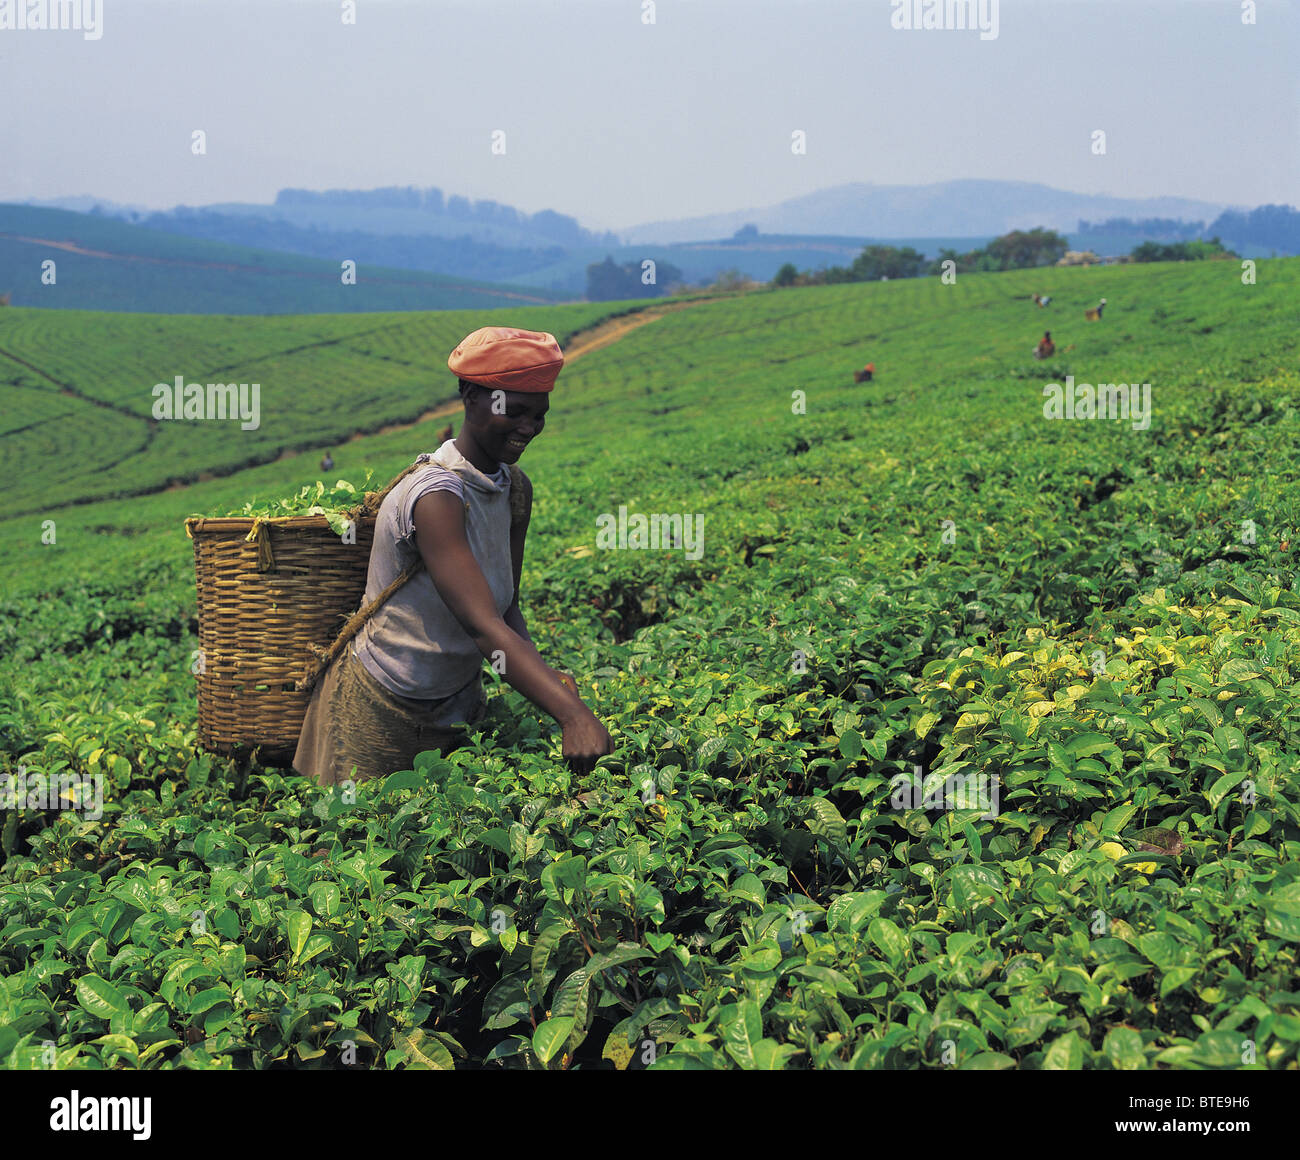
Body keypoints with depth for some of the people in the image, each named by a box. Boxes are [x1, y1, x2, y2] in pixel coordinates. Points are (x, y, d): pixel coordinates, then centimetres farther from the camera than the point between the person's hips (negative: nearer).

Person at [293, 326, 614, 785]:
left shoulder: (516, 489, -2)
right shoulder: (437, 496, -29)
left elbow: (506, 609, 1)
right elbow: (483, 625, -38)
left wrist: (544, 675, -19)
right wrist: (574, 715, -47)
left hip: (456, 708, 8)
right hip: (381, 715, -8)